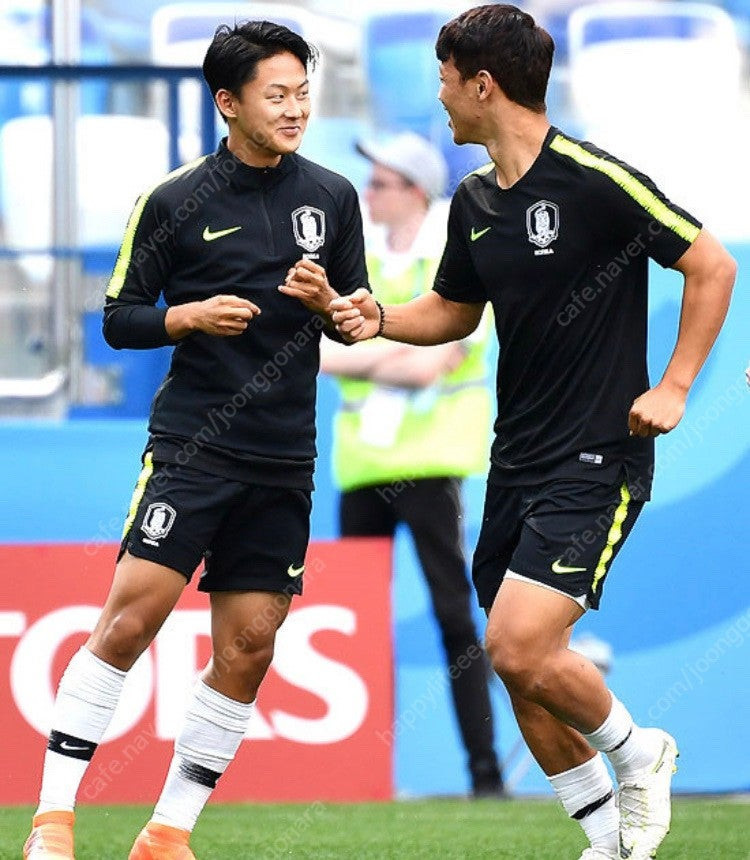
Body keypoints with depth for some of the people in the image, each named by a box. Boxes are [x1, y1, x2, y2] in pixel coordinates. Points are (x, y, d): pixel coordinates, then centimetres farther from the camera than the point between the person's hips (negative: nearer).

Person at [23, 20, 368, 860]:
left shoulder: (333, 198, 8)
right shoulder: (175, 202, -2)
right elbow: (118, 318, 2)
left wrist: (325, 303, -8)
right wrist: (192, 316, -16)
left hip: (282, 461, 4)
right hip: (191, 445, -4)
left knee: (246, 650, 1)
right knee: (131, 614, -15)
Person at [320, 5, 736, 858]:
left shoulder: (596, 181, -14)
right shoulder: (474, 202, 8)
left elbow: (712, 267, -9)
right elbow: (455, 309, 24)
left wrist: (673, 387, -12)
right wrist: (380, 319, 4)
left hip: (597, 459, -8)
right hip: (517, 461, 8)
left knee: (521, 646, -19)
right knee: (520, 668, 6)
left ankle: (636, 753, 7)